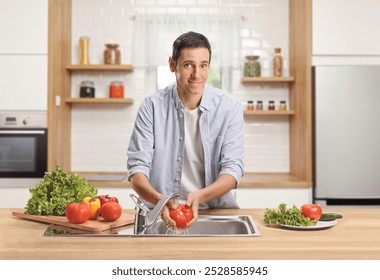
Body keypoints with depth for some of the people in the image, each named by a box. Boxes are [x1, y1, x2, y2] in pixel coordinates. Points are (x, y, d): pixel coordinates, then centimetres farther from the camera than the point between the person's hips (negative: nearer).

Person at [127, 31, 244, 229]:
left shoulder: (229, 108, -3)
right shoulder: (152, 107, -3)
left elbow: (233, 168, -7)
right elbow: (137, 166, -7)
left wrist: (199, 196, -26)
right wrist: (158, 199, -27)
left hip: (216, 210, 1)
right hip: (162, 214, -1)